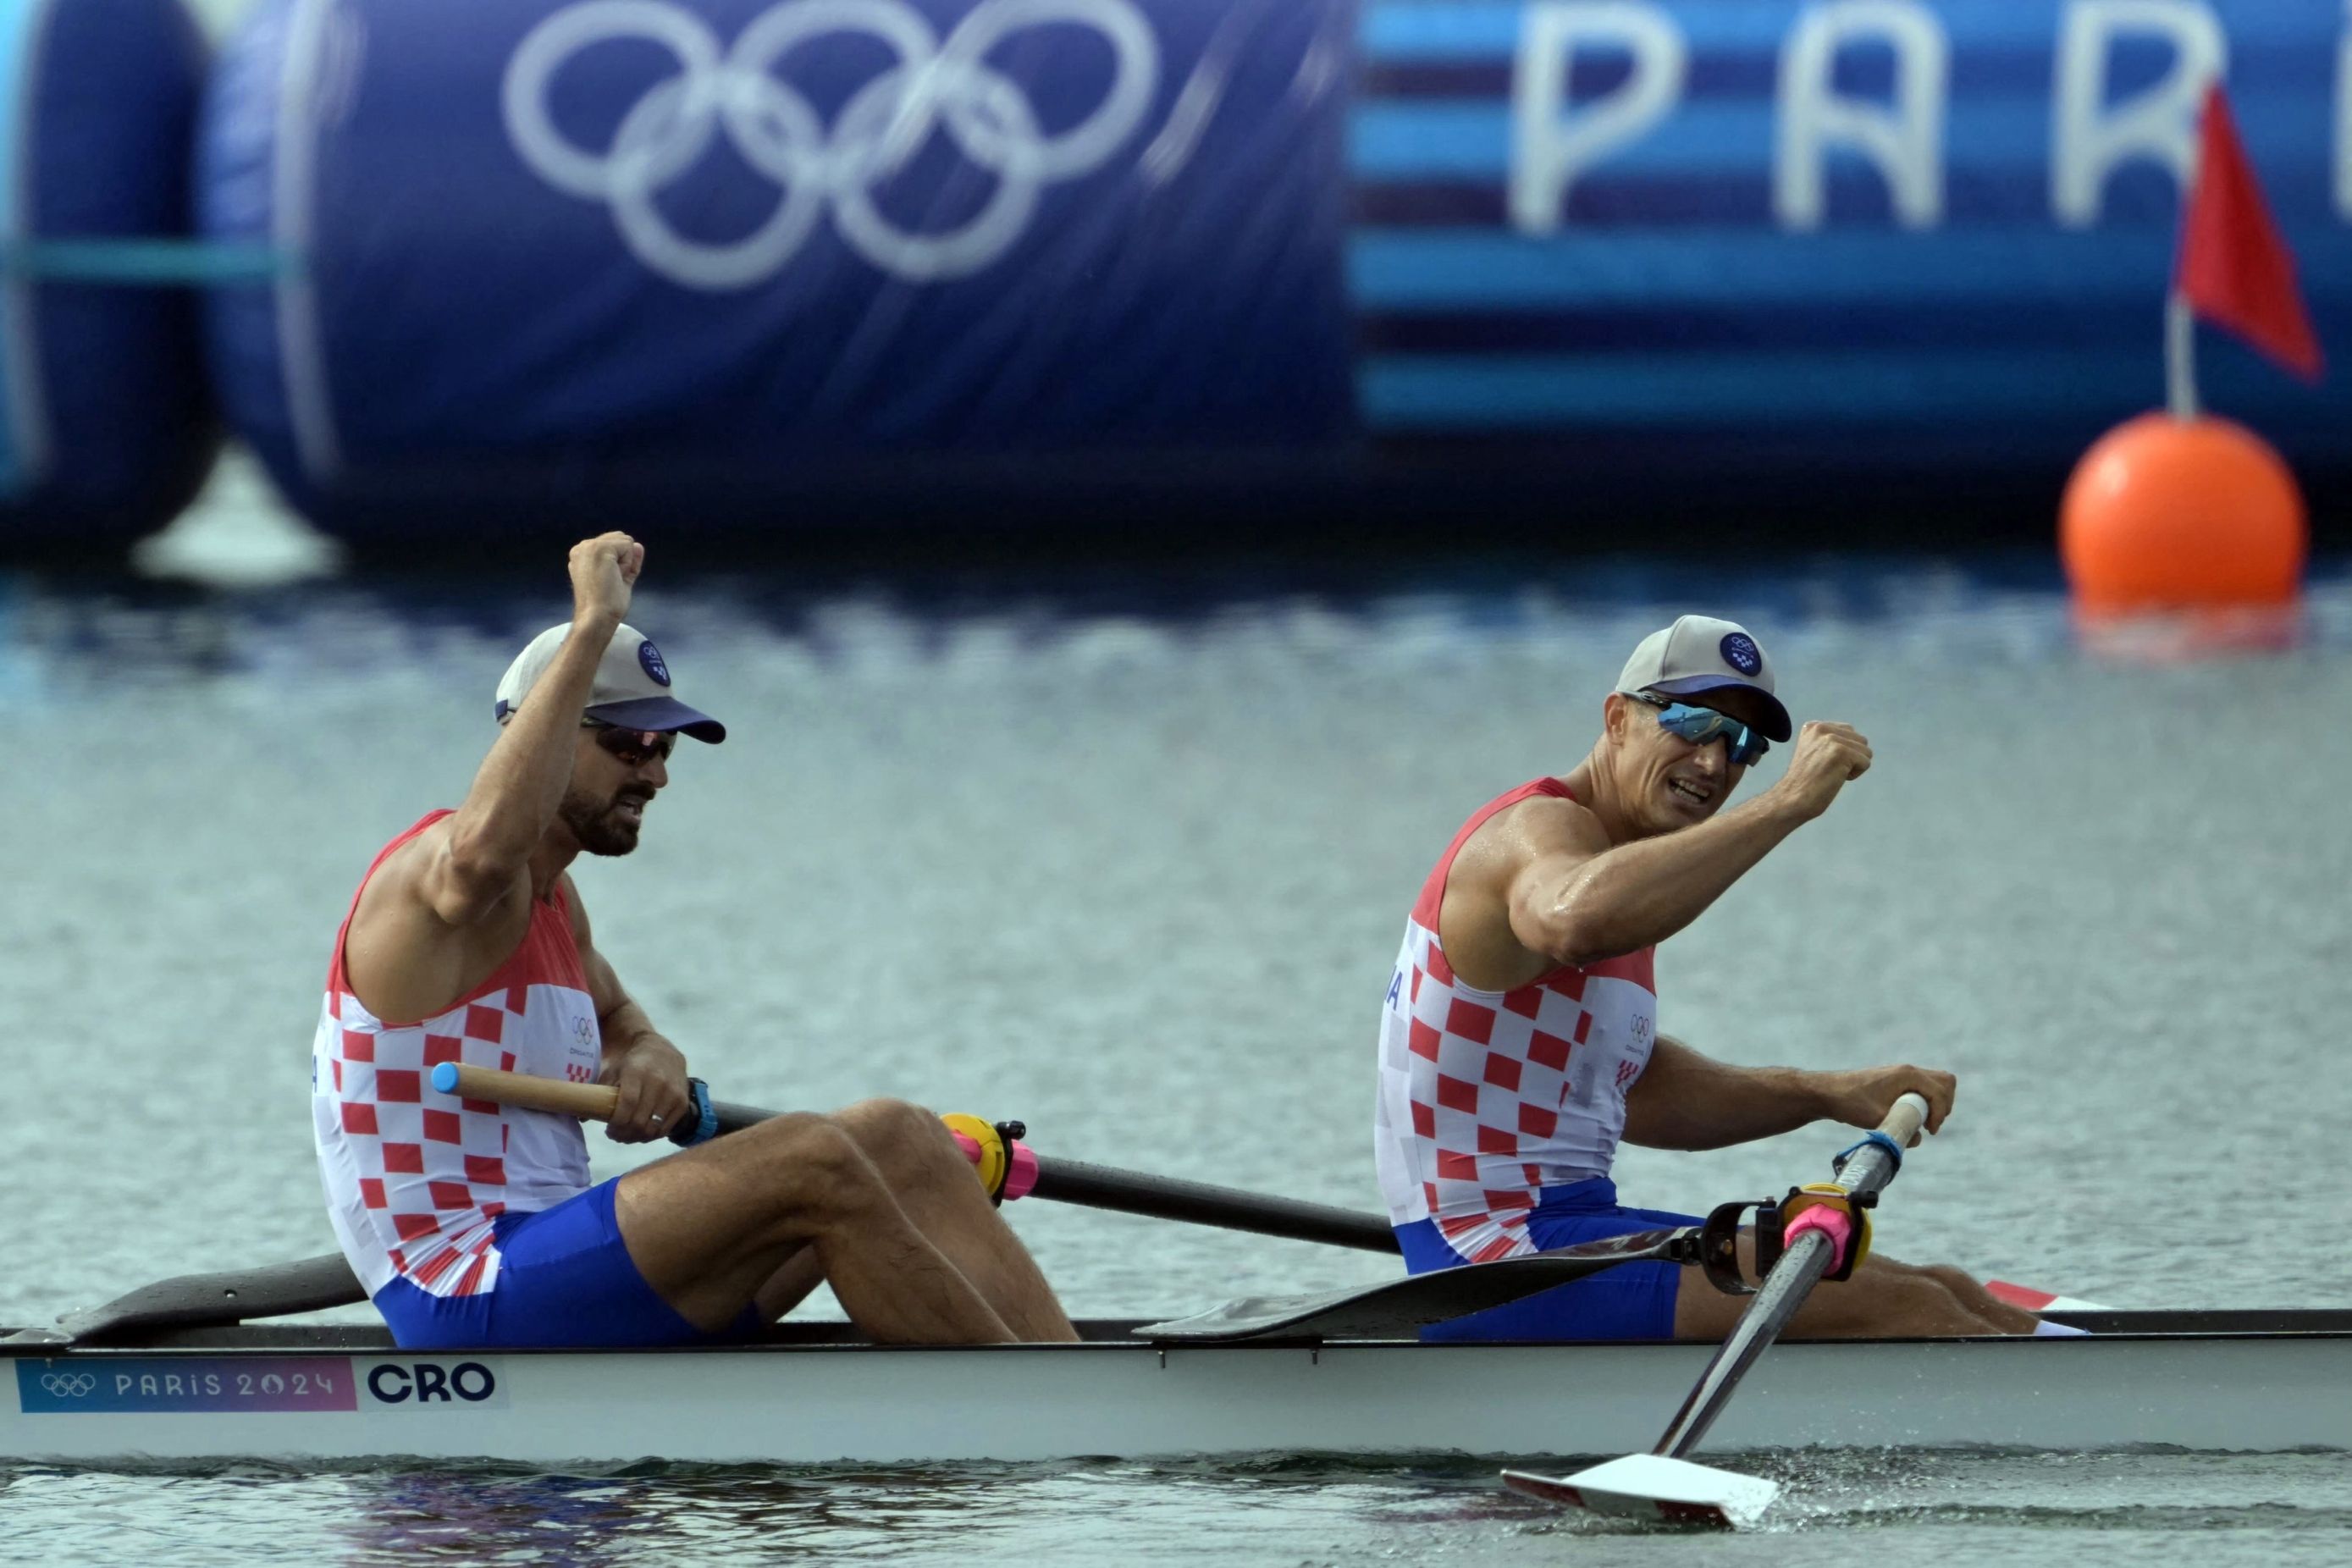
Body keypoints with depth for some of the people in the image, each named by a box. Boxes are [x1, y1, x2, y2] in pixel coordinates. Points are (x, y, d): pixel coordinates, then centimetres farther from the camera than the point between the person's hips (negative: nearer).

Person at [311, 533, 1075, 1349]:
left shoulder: (550, 898, 19)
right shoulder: (430, 872, -12)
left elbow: (617, 1019, 36)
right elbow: (484, 850, -38)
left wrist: (649, 1059, 8)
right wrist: (593, 627, -35)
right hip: (465, 1304, -10)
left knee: (896, 1139, 0)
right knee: (810, 1164, -25)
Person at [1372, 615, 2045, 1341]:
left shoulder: (1623, 862, 20)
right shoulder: (1539, 829, -12)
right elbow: (1575, 920, -39)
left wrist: (1832, 1096, 15)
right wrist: (1789, 804, -37)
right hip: (1501, 1256, -11)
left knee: (1945, 1299, 9)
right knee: (1899, 1309, -16)